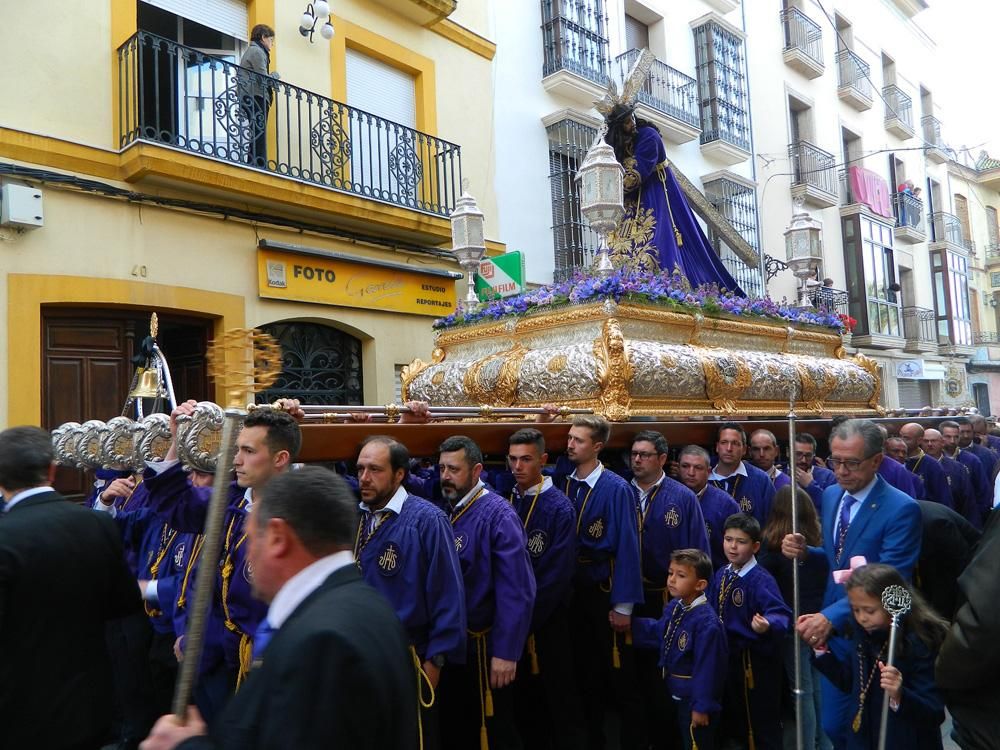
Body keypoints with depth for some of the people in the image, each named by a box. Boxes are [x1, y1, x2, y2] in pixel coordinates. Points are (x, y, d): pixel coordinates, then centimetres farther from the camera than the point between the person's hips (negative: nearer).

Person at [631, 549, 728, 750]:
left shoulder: (707, 622, -31)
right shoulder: (673, 607, -3)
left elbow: (707, 668, -26)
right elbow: (657, 632, 12)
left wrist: (702, 706, -20)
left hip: (694, 696, -8)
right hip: (676, 693, 8)